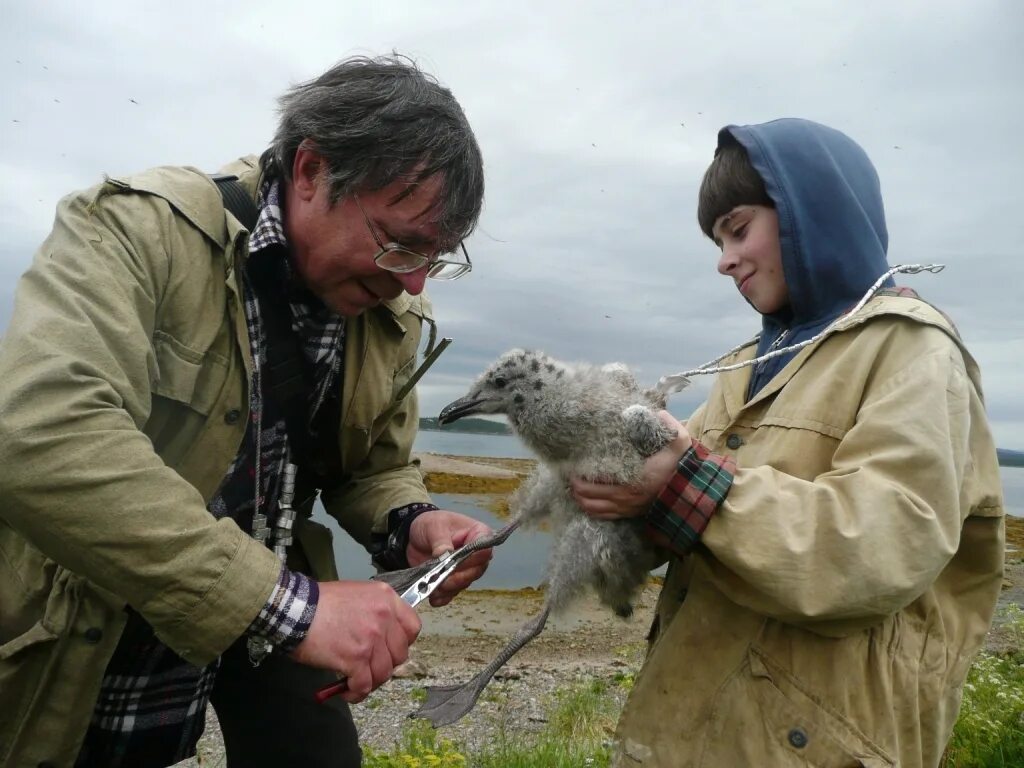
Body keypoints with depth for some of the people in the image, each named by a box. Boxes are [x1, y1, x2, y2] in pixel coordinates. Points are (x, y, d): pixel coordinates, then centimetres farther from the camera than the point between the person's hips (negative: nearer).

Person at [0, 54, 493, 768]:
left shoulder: (392, 316, -6)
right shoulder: (139, 227, -23)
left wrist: (412, 522, -16)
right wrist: (287, 602, -42)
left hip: (263, 615, 5)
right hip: (74, 626, -4)